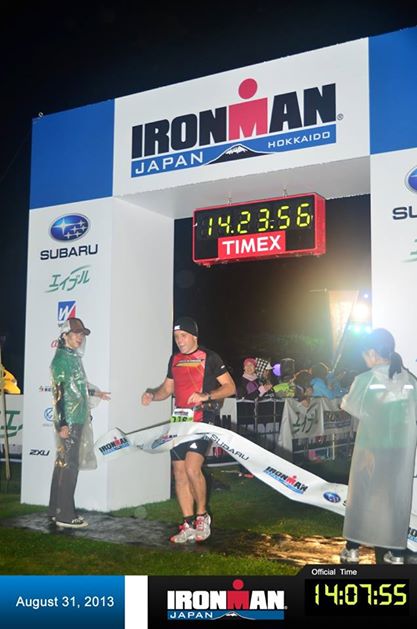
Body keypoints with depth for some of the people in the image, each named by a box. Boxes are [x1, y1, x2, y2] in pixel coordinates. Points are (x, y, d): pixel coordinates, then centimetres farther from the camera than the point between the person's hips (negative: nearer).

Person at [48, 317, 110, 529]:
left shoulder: (74, 357, 16)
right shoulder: (61, 358, -11)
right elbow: (58, 391, -17)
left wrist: (94, 393, 39)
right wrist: (62, 423, -22)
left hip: (78, 419, 9)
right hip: (69, 420, -9)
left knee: (63, 464, 13)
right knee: (69, 466, -6)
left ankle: (56, 510, 20)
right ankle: (65, 515, -1)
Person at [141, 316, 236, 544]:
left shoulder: (209, 358, -4)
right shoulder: (175, 359, 14)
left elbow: (230, 387, -6)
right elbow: (167, 388, 22)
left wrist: (206, 395, -21)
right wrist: (152, 395, 1)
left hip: (202, 421, -6)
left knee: (192, 469, -19)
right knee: (179, 473, 5)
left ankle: (202, 515, 2)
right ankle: (188, 525, 14)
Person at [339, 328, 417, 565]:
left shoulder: (365, 379, -11)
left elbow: (350, 407, 1)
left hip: (371, 448, -2)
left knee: (361, 496, 11)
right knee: (397, 498, 11)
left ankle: (352, 549, 19)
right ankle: (397, 552, 15)